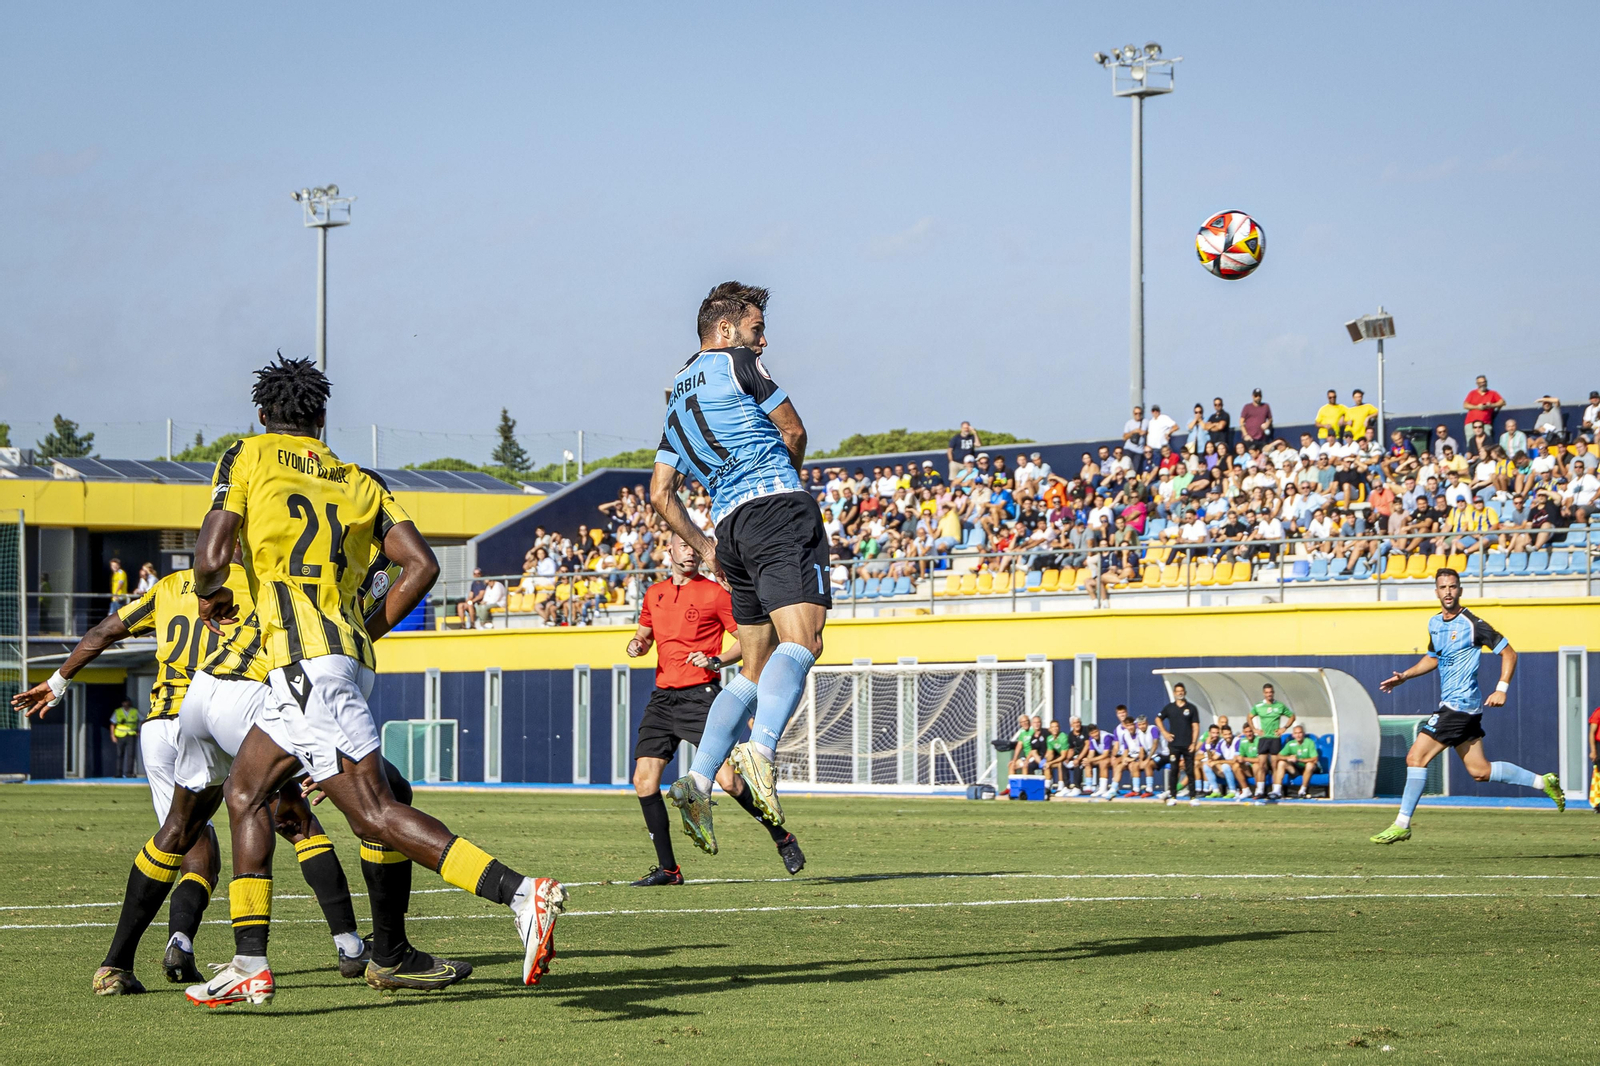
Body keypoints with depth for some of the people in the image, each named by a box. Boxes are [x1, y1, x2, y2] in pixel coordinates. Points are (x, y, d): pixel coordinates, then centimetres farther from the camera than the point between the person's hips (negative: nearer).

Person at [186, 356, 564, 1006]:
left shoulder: (246, 457, 7)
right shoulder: (359, 482, 19)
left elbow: (212, 555, -5)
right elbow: (421, 565, 6)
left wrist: (210, 597, 18)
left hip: (305, 660, -7)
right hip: (347, 653, 7)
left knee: (375, 812, -11)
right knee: (245, 790, 17)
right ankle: (250, 964, 10)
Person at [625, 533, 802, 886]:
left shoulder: (715, 593, -2)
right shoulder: (654, 594, 14)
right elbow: (645, 634, 28)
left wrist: (716, 661, -16)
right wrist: (636, 644, 6)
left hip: (701, 695, -6)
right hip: (663, 696, 6)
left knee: (727, 779, -15)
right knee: (644, 779, -4)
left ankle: (782, 839, 5)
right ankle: (667, 868, 4)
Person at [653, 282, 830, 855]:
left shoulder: (677, 397, 24)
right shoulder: (737, 363, 3)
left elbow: (660, 493, 23)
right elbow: (794, 432, 8)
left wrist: (701, 545, 27)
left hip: (730, 525, 8)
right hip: (778, 507, -8)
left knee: (756, 668, 12)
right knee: (800, 642, -20)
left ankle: (699, 780, -1)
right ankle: (761, 749, -42)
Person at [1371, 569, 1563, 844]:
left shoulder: (1472, 624, -12)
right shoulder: (1435, 624, 12)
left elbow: (1508, 653, -7)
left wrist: (1502, 689, -16)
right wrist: (1404, 676, 15)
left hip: (1459, 704, -9)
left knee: (1416, 757, -11)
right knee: (1480, 771, 13)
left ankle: (1402, 825, -7)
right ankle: (1544, 782, 24)